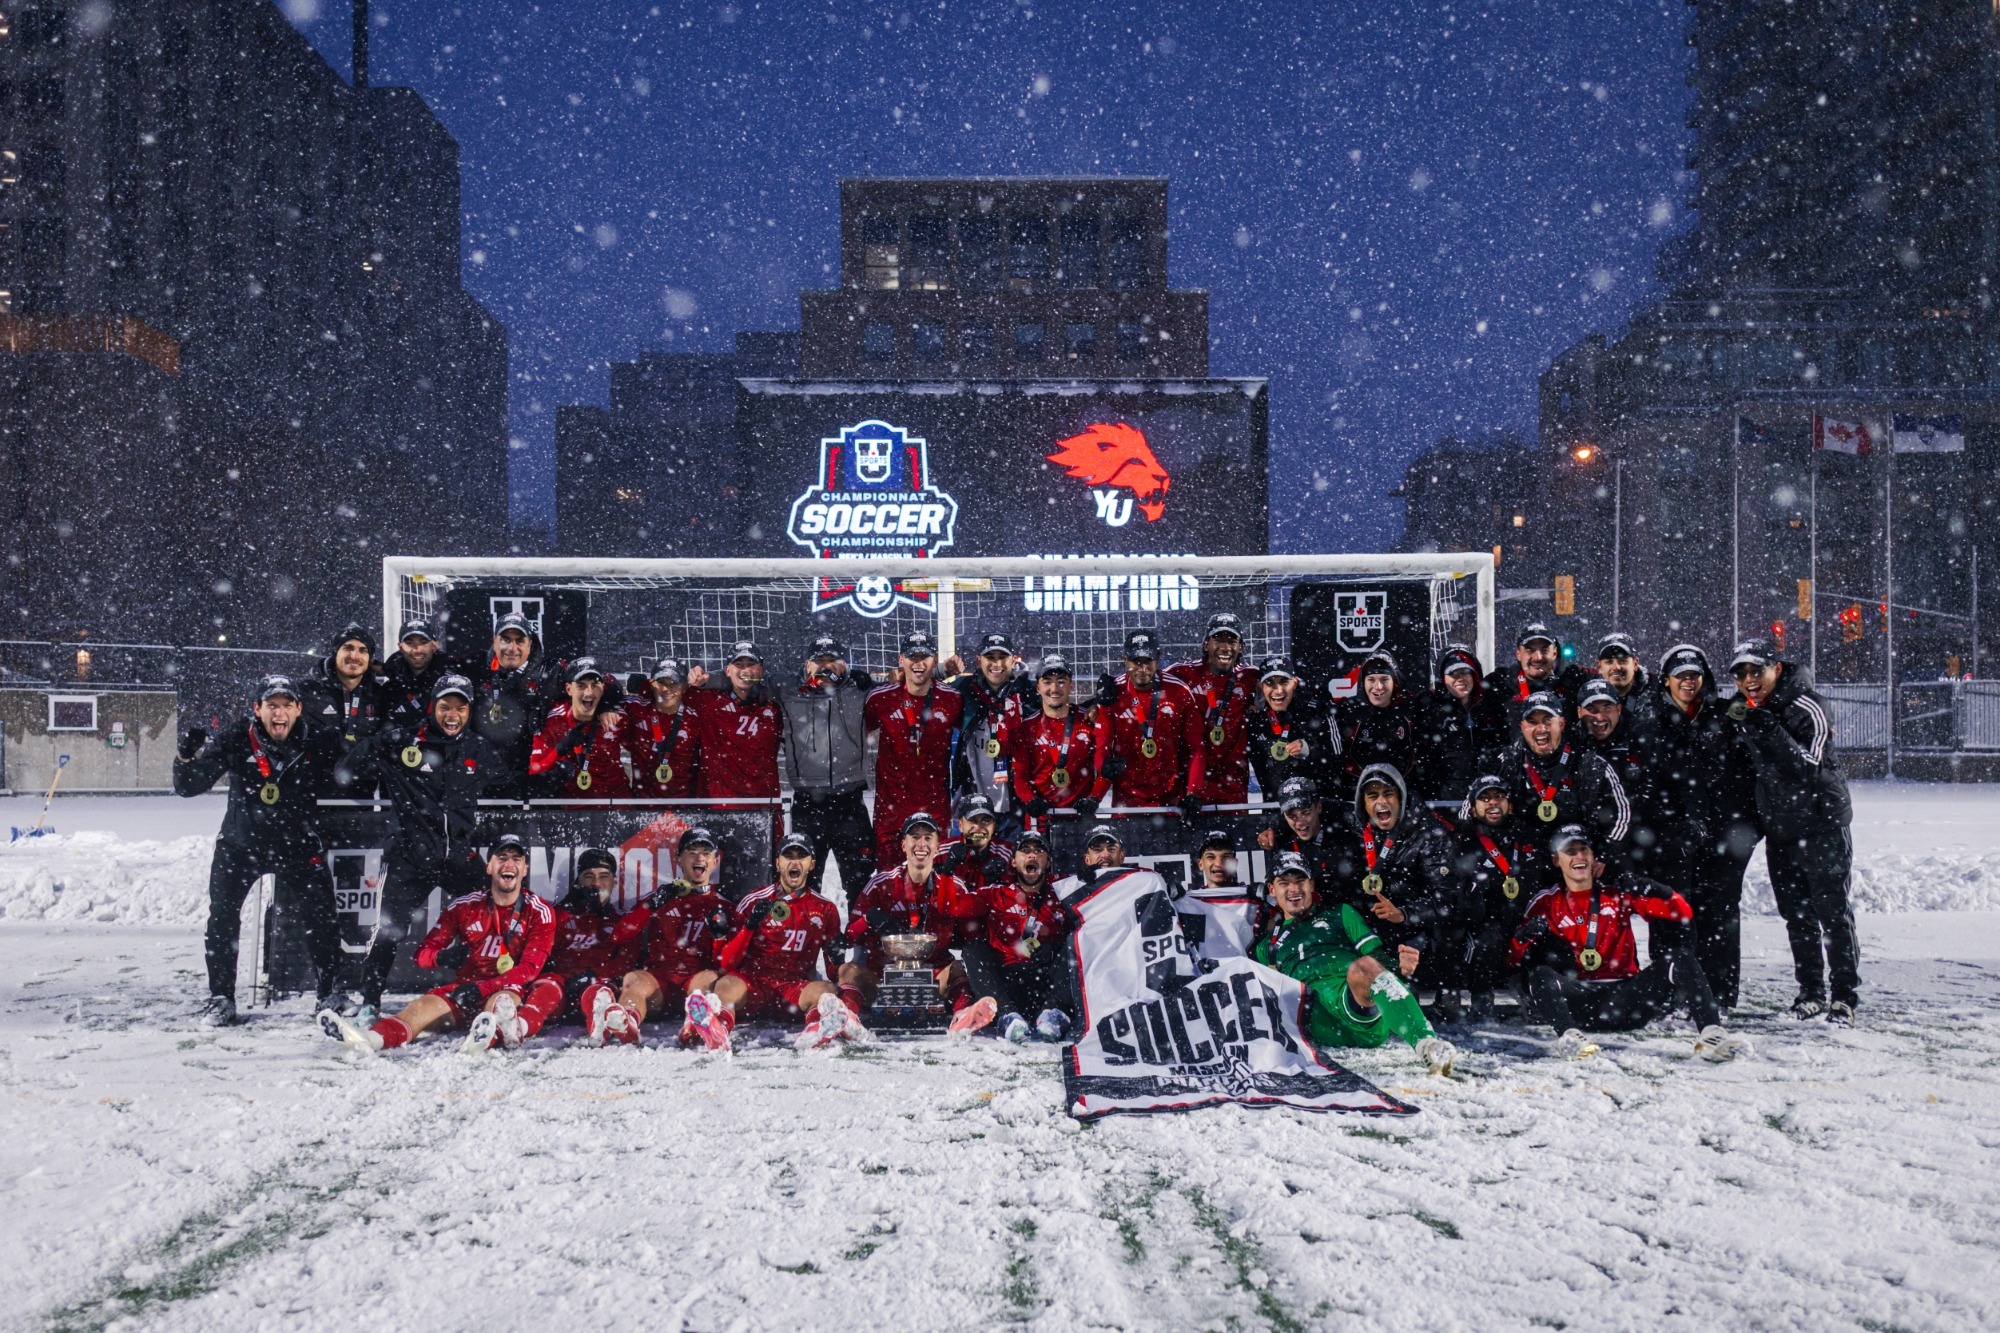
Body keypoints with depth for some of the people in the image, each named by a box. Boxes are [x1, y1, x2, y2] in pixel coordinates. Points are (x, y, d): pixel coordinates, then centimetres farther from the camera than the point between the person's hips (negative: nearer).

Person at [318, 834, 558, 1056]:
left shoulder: (540, 912, -1)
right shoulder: (464, 907, 6)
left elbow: (530, 968, -10)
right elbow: (424, 952, 5)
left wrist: (481, 989, -23)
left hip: (510, 990, -3)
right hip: (466, 987, 3)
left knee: (500, 1001, -37)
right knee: (425, 1005, -26)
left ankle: (488, 1035, -73)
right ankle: (371, 1039, -56)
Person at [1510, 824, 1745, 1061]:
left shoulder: (1618, 893, 13)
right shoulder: (1547, 903, 10)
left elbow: (1682, 913, 7)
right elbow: (1513, 958, 5)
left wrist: (1652, 890, -13)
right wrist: (1526, 935, -17)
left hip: (1624, 999, 2)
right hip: (1576, 1001, -1)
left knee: (1680, 959, -16)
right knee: (1541, 975, -29)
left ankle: (1711, 1034, -31)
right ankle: (1569, 1036, -51)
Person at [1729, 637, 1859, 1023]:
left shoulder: (1806, 707, -14)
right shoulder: (1748, 712, 6)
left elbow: (1807, 766, -25)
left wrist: (1766, 727, -30)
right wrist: (1739, 725, 0)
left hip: (1822, 822, -6)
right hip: (1779, 828, 6)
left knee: (1832, 912, -4)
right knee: (1796, 915, 10)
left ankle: (1844, 995, 2)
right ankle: (1810, 992, 19)